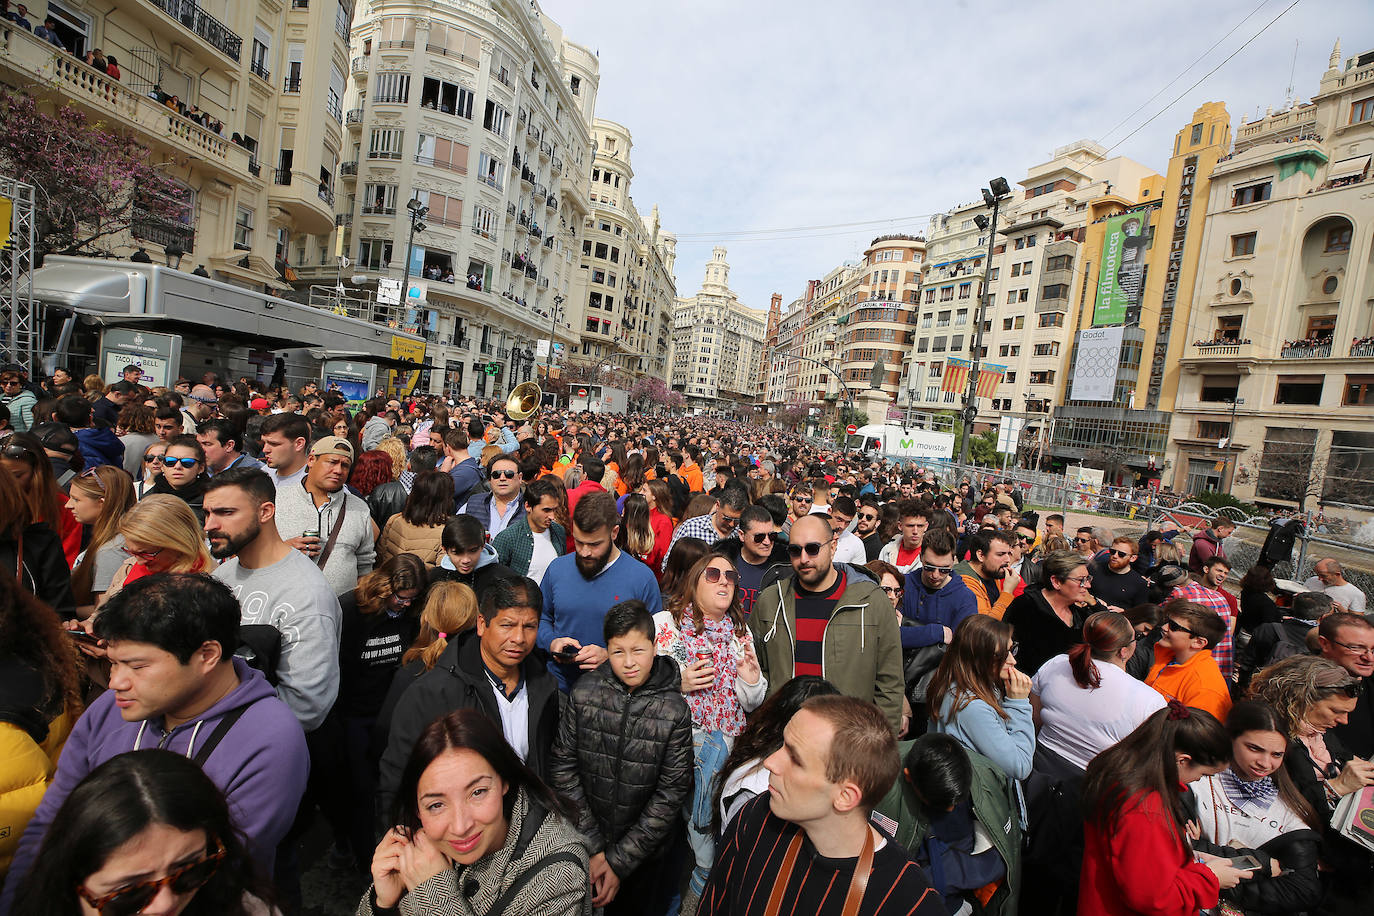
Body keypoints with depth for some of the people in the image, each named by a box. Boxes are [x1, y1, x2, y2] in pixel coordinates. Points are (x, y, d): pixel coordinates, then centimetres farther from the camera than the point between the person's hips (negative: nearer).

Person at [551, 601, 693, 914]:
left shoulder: (674, 709, -16)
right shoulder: (584, 693, -12)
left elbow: (671, 792, -13)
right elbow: (563, 767, -9)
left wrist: (620, 861, -12)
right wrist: (593, 849, -11)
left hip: (645, 854, -1)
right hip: (583, 849, 1)